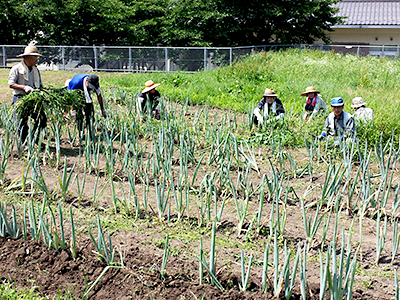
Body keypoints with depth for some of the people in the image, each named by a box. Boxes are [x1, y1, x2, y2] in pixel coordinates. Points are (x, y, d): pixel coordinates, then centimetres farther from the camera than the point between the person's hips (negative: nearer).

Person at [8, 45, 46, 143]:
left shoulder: (36, 70, 16)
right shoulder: (17, 69, -3)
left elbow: (40, 84, 21)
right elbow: (11, 84, -8)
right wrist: (24, 87, -19)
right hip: (20, 99, -5)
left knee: (42, 119, -3)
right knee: (22, 124, -3)